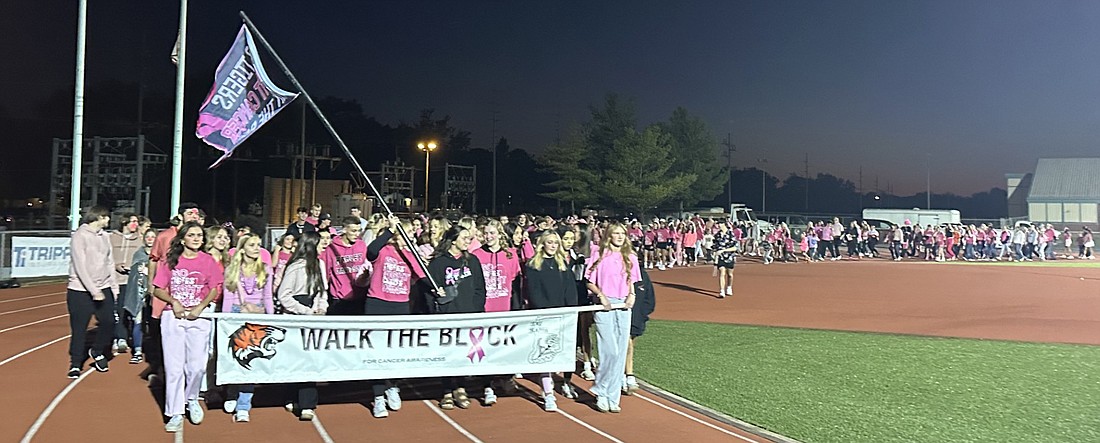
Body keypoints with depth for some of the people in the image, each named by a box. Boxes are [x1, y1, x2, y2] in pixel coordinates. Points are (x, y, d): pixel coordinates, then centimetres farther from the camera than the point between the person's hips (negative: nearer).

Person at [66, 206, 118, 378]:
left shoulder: (104, 236, 9)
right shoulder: (79, 236, -10)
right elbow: (80, 267, -16)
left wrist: (114, 286, 6)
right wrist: (94, 291, -20)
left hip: (104, 289, 6)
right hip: (81, 291, -5)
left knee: (109, 322, 0)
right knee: (79, 329, 1)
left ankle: (97, 352, 27)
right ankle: (75, 364, 18)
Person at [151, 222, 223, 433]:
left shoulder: (208, 261, 5)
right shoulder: (170, 260, 4)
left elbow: (214, 290, 4)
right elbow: (158, 290, 5)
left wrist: (200, 307, -9)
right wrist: (174, 302, -10)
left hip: (199, 318, 0)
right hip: (173, 317, 0)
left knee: (197, 365, -4)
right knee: (174, 366, 1)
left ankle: (192, 400, 25)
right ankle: (175, 414, 10)